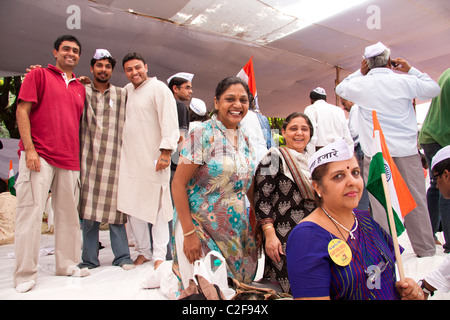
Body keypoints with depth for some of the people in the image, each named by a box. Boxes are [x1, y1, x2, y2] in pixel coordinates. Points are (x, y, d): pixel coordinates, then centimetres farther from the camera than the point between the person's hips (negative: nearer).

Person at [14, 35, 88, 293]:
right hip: (39, 155, -5)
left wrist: (79, 155, 13)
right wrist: (30, 149, -12)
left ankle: (67, 264, 20)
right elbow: (22, 111, -3)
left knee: (69, 213, 8)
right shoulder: (39, 75, 5)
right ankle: (26, 274, 5)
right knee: (31, 212, -4)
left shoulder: (80, 87, 18)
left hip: (69, 159, 5)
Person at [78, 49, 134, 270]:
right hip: (88, 157, 1)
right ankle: (89, 259, 14)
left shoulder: (122, 95, 13)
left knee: (115, 207, -1)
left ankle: (122, 256, 10)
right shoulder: (82, 92, 13)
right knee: (88, 208, 2)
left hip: (114, 157, -1)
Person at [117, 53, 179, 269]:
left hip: (152, 159, -7)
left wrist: (166, 152, -19)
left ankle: (159, 255, 5)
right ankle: (143, 252, 20)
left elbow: (169, 122, -12)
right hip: (129, 159, 7)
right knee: (132, 206, 7)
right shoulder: (127, 90, 17)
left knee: (157, 206, -3)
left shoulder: (159, 88, -3)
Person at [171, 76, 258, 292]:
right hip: (201, 224, -6)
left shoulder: (244, 139, 6)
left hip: (237, 228, 6)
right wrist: (189, 233, -18)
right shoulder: (203, 134, -13)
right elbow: (178, 184, -15)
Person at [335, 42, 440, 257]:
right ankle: (425, 249, 20)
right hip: (406, 150, 1)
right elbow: (434, 89, 14)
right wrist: (411, 70, 19)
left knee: (380, 201, 3)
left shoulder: (360, 84, 0)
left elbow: (340, 88, 20)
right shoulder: (404, 81, -2)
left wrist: (360, 73, 19)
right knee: (415, 199, 9)